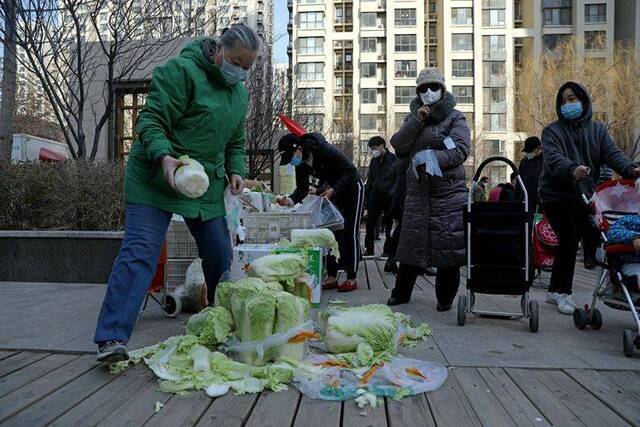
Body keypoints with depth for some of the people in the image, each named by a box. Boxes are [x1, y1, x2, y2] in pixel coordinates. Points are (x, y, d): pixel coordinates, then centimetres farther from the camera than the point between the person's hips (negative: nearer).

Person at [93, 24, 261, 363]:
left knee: (221, 258, 9)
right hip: (156, 181, -6)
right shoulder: (181, 70, -11)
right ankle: (112, 338, -9)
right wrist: (163, 157, -35)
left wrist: (235, 171, 4)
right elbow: (150, 120, -17)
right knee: (138, 253, -14)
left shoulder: (240, 92, 14)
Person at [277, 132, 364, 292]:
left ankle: (351, 279, -1)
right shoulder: (301, 165, -8)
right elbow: (302, 189, -7)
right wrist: (290, 200, -27)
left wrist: (333, 189, -36)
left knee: (350, 233, -7)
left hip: (352, 188, -7)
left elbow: (351, 170, -27)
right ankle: (332, 277, 8)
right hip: (334, 192, 7)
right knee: (331, 232, 3)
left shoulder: (326, 150, -30)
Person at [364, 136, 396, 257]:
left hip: (388, 196, -5)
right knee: (370, 222, 1)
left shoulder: (393, 159, -2)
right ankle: (369, 249, 8)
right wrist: (366, 197, 10)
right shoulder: (374, 161, 15)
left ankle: (388, 250, 9)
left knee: (388, 224, 3)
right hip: (375, 196, 5)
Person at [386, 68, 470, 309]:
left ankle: (445, 297, 13)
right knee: (411, 241, 6)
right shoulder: (413, 118, 15)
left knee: (449, 243, -2)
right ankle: (401, 292, 20)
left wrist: (429, 158, -17)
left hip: (449, 190, -3)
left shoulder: (455, 118, 4)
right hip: (418, 190, 3)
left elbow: (461, 151, -10)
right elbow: (398, 147, 0)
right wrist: (417, 121, -8)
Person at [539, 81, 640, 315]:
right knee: (569, 240, -10)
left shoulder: (597, 129, 11)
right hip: (557, 196, -4)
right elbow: (553, 157, -20)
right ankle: (563, 293, 4)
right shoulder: (552, 131, -2)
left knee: (568, 242, 9)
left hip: (584, 196, 4)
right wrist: (572, 169, -41)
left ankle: (555, 291, 23)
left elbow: (611, 152, -4)